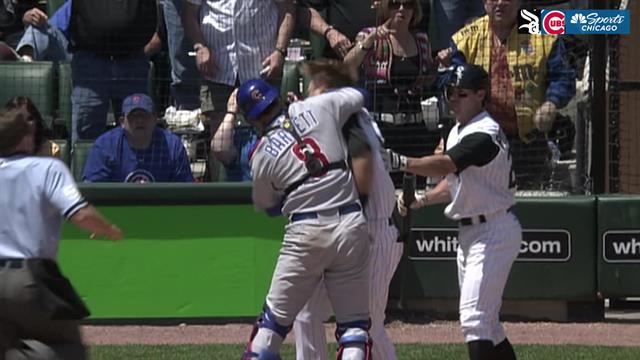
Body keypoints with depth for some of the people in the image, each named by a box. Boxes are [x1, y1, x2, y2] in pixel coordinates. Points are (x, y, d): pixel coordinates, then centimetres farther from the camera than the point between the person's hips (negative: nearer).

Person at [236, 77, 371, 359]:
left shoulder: (262, 156, 4)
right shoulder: (318, 107, 4)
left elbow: (266, 205, 19)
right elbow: (356, 96, 22)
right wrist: (317, 91, 39)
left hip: (305, 231, -1)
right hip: (350, 225, 1)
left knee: (275, 316, 12)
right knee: (354, 322, 5)